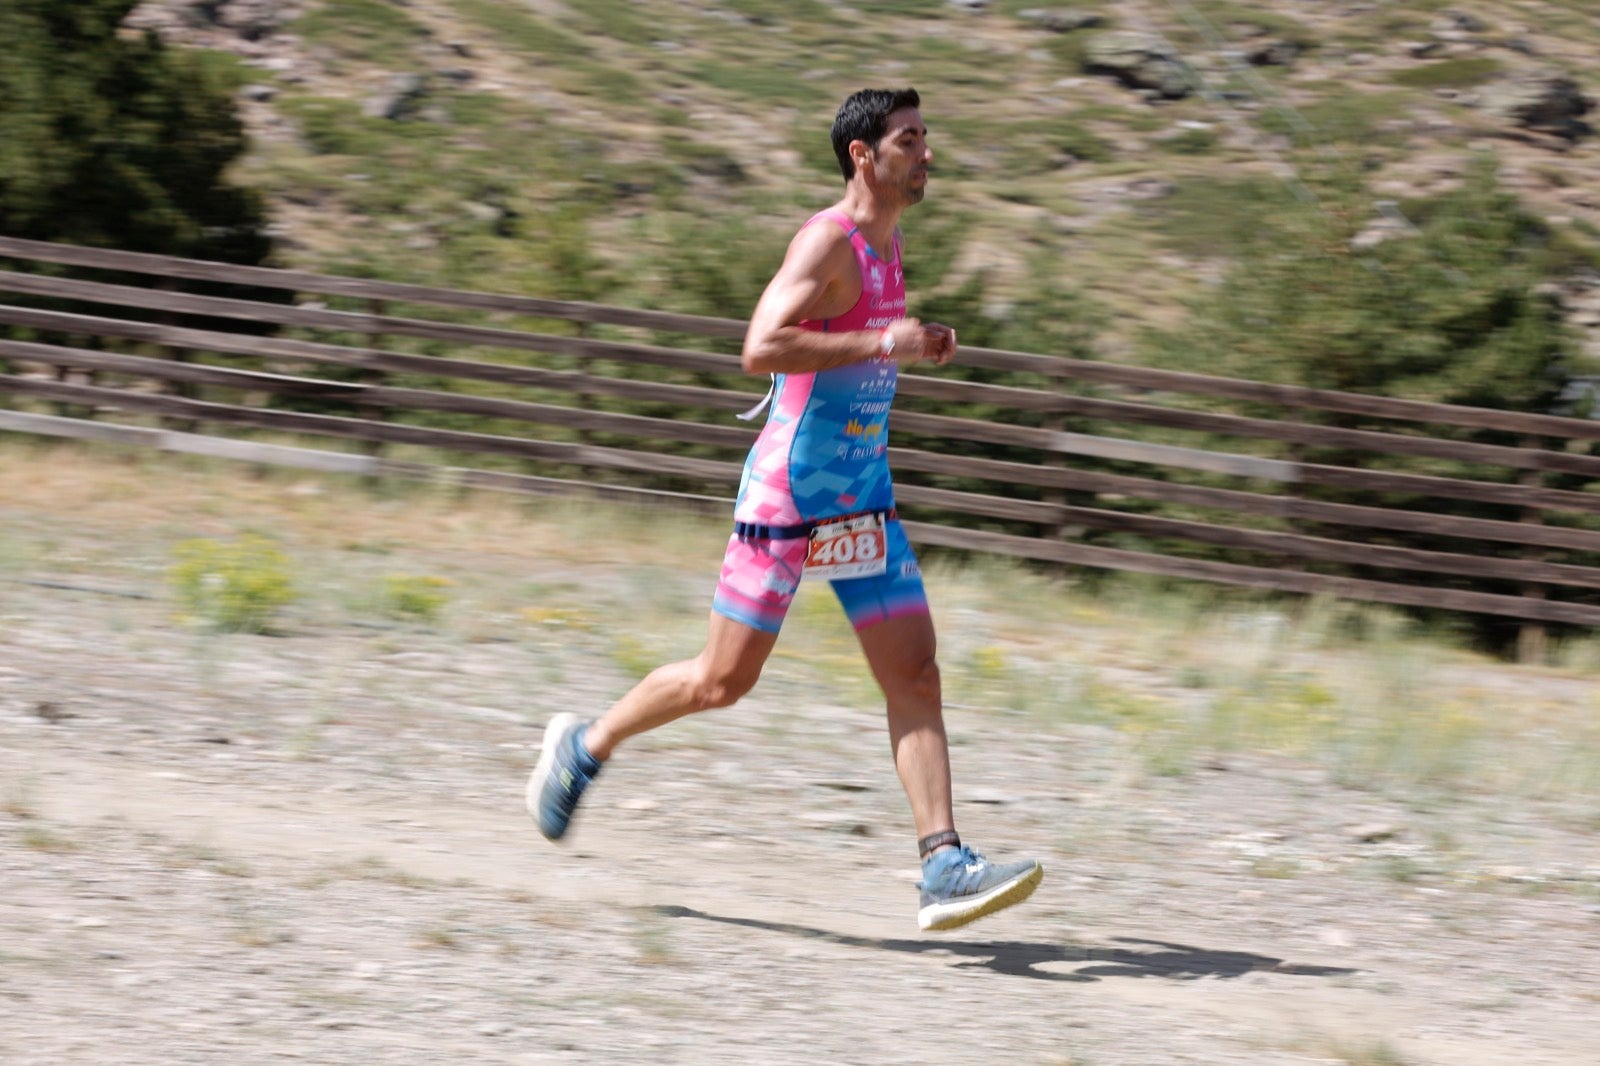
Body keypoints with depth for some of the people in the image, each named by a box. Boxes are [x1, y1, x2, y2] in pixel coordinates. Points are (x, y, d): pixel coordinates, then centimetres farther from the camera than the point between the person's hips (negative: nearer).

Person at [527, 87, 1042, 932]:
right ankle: (583, 747, 24)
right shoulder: (828, 240, -16)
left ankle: (944, 868, -7)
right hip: (790, 490, -8)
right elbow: (760, 348, -28)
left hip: (862, 497, 8)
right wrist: (882, 343, -26)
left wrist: (916, 348, 15)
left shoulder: (888, 242, 13)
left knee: (915, 675, -3)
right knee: (723, 680, 0)